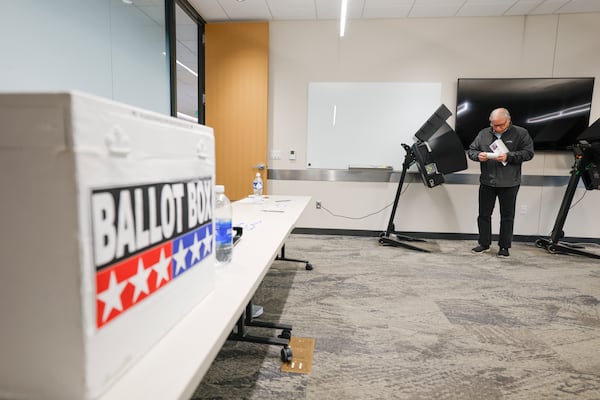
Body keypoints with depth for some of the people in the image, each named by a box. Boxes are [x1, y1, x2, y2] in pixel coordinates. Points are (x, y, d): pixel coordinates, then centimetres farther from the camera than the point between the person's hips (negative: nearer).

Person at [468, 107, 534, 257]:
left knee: (507, 216, 7)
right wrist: (478, 155, -12)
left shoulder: (521, 133, 0)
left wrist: (508, 156, -18)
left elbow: (528, 153, -5)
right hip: (486, 182, 3)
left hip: (509, 183, -2)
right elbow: (471, 150, 10)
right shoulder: (483, 134, 8)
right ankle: (484, 244, 22)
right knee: (484, 214, 8)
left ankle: (504, 246, 19)